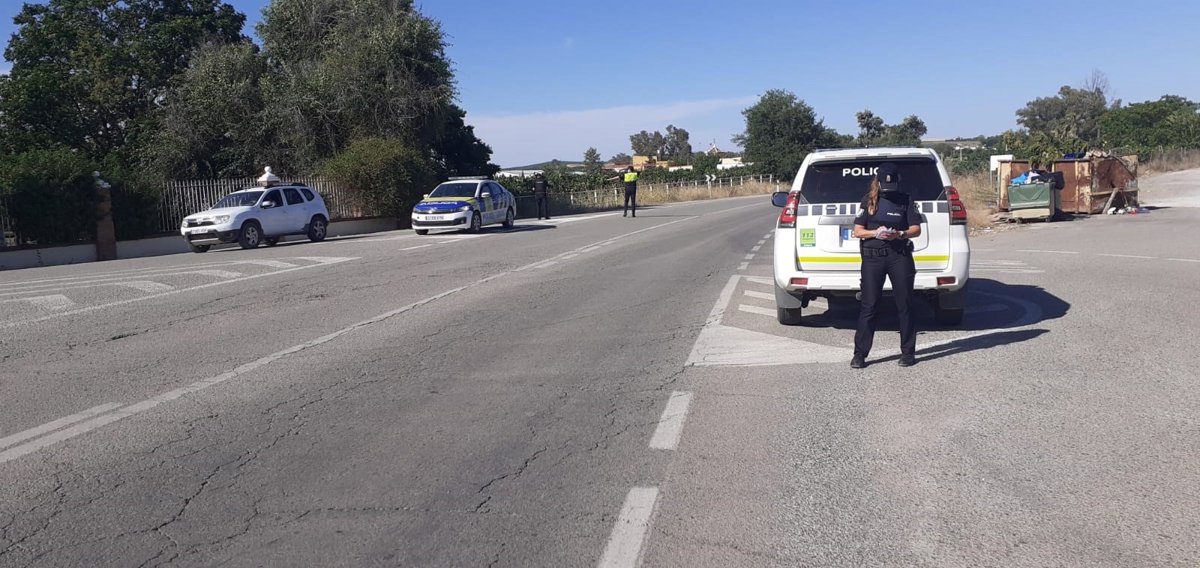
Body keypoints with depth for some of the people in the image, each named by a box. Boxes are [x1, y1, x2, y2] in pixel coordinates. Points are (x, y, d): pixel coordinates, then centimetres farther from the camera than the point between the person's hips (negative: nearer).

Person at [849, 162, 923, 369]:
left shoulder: (906, 200, 6)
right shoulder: (869, 201, 7)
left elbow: (916, 229, 4)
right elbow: (858, 231, 4)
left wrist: (899, 234, -15)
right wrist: (875, 233, -15)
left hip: (900, 256, 0)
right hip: (872, 257, 0)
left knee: (904, 305, 5)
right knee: (869, 306, -1)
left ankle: (908, 352, 15)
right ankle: (860, 354, 3)